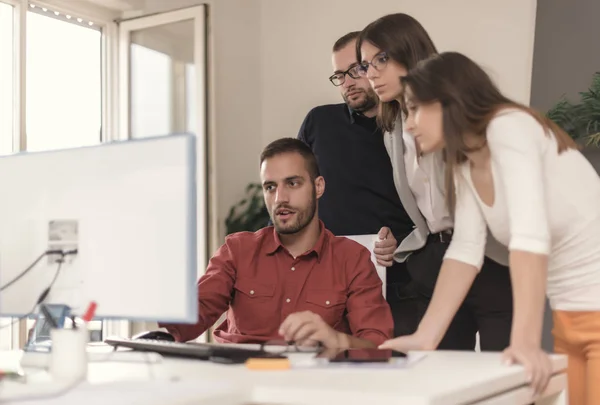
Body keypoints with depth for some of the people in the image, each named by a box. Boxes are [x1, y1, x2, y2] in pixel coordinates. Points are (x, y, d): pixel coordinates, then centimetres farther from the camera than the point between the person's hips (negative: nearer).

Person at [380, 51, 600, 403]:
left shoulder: (508, 126, -17)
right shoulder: (465, 168, 7)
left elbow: (531, 235, -27)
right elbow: (466, 250, 0)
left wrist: (526, 341, -33)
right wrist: (424, 338, -8)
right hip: (570, 319, 7)